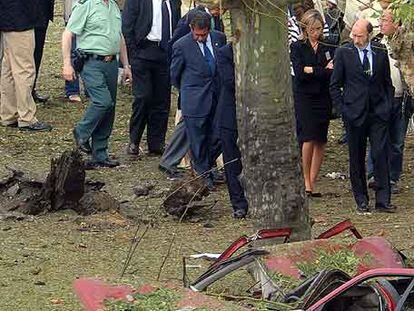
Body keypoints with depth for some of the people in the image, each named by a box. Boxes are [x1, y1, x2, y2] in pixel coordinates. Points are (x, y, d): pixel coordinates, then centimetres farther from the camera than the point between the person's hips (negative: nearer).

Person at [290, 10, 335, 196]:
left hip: (323, 98, 3)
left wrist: (312, 71, -12)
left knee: (320, 141, 0)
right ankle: (306, 180, -3)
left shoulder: (328, 48, 10)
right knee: (309, 138, -13)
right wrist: (324, 70, -11)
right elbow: (299, 73, -11)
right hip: (304, 98, -3)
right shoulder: (297, 47, 2)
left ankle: (312, 181, 7)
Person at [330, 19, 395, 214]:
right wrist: (343, 108, -3)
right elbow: (335, 85, 4)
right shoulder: (343, 53, 1)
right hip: (355, 114, -1)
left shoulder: (380, 53, 8)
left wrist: (387, 106, 7)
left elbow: (387, 83, 17)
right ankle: (361, 201, 12)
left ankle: (383, 201, -5)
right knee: (356, 159, 4)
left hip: (378, 114, 1)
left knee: (381, 155, -8)